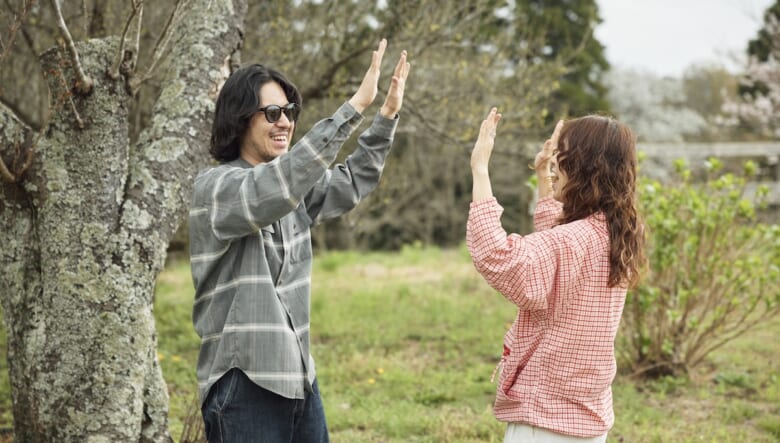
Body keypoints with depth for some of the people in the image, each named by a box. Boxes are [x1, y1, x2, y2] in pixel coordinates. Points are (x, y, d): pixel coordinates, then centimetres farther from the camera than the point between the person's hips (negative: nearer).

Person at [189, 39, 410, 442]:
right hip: (244, 381, -8)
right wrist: (354, 107, -31)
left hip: (297, 374, 8)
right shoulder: (214, 187, -12)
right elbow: (277, 186, -28)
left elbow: (350, 184, 21)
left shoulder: (289, 188, 12)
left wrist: (387, 116, 6)